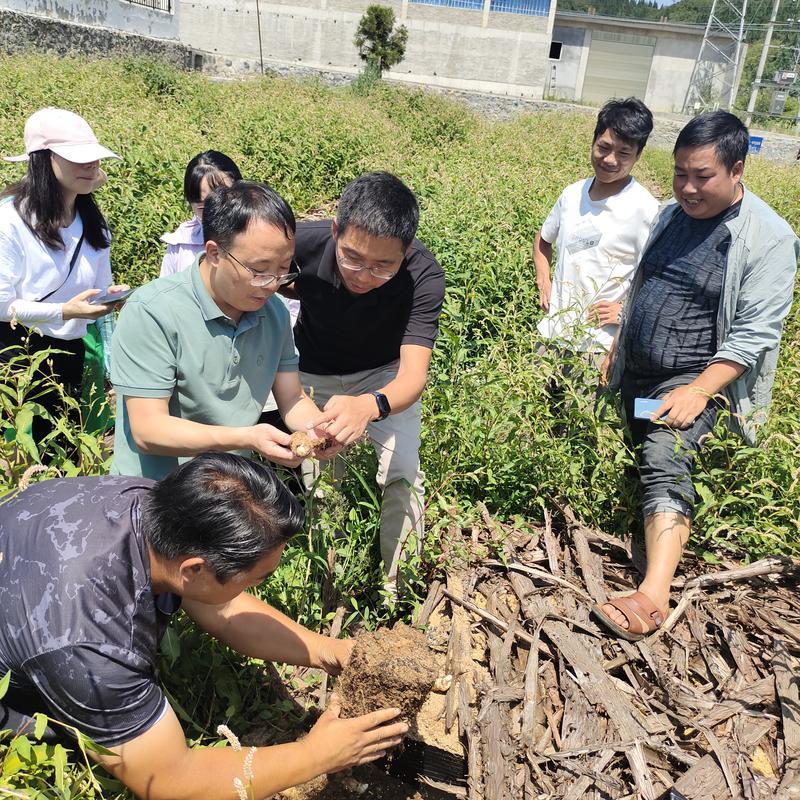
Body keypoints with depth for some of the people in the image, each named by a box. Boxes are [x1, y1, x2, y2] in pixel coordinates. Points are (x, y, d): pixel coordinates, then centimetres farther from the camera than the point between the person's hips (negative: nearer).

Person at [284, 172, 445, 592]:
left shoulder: (423, 275, -35)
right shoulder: (304, 243, -31)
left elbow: (413, 375, -44)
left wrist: (370, 406, -61)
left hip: (385, 373, -1)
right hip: (314, 372, 1)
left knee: (402, 472, -14)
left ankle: (400, 590, 8)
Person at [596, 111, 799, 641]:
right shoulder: (671, 215, 9)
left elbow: (754, 334, -16)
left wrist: (699, 391, -24)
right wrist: (616, 349, 18)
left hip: (696, 380, -7)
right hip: (633, 374, 8)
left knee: (665, 464, -27)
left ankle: (655, 595, -35)